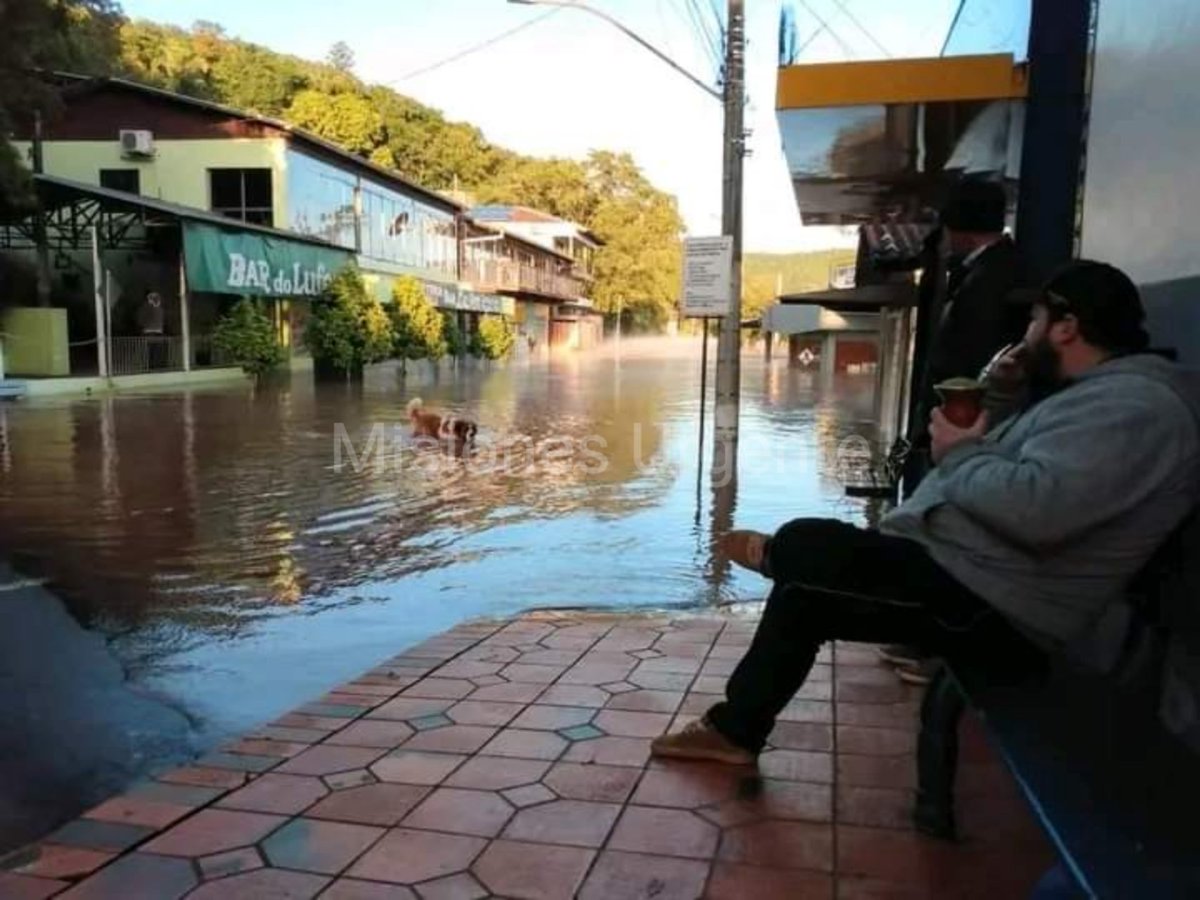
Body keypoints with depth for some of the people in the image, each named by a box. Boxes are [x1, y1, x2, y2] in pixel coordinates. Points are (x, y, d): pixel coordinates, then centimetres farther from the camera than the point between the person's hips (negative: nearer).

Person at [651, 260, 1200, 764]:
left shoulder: (1132, 404, -18)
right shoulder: (1102, 394, 18)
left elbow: (1035, 508, -32)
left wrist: (960, 454, -16)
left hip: (987, 602, -11)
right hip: (967, 574, 11)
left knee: (803, 545, -10)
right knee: (803, 591, 8)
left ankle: (775, 556, 27)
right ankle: (734, 729, 18)